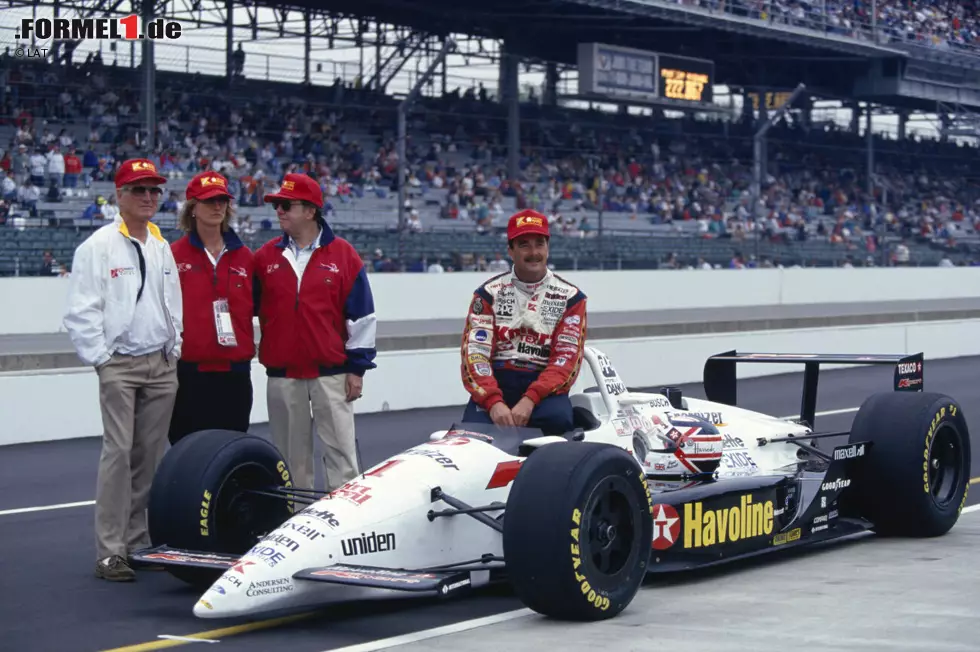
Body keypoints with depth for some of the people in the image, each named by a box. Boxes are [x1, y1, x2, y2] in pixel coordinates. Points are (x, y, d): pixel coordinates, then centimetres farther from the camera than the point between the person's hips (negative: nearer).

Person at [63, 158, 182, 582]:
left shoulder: (162, 247, 14)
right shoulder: (98, 247, -5)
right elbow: (81, 312, -8)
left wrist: (174, 349, 10)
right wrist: (101, 359, -10)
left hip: (161, 365, 6)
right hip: (119, 366, -6)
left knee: (150, 455, 6)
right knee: (118, 452, -11)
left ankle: (138, 542, 15)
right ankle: (109, 551, -8)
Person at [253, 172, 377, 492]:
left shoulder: (343, 255, 0)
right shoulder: (266, 256, 7)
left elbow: (361, 315, 0)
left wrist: (357, 366, -2)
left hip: (331, 373, -2)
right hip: (282, 375, 2)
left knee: (341, 451, -4)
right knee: (292, 455, 8)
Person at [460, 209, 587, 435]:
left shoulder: (570, 297, 4)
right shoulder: (489, 293, 6)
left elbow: (568, 358, -5)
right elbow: (475, 351, -5)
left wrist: (530, 400, -22)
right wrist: (494, 402, -23)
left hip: (544, 385, 0)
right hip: (495, 384, 0)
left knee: (558, 418, -34)